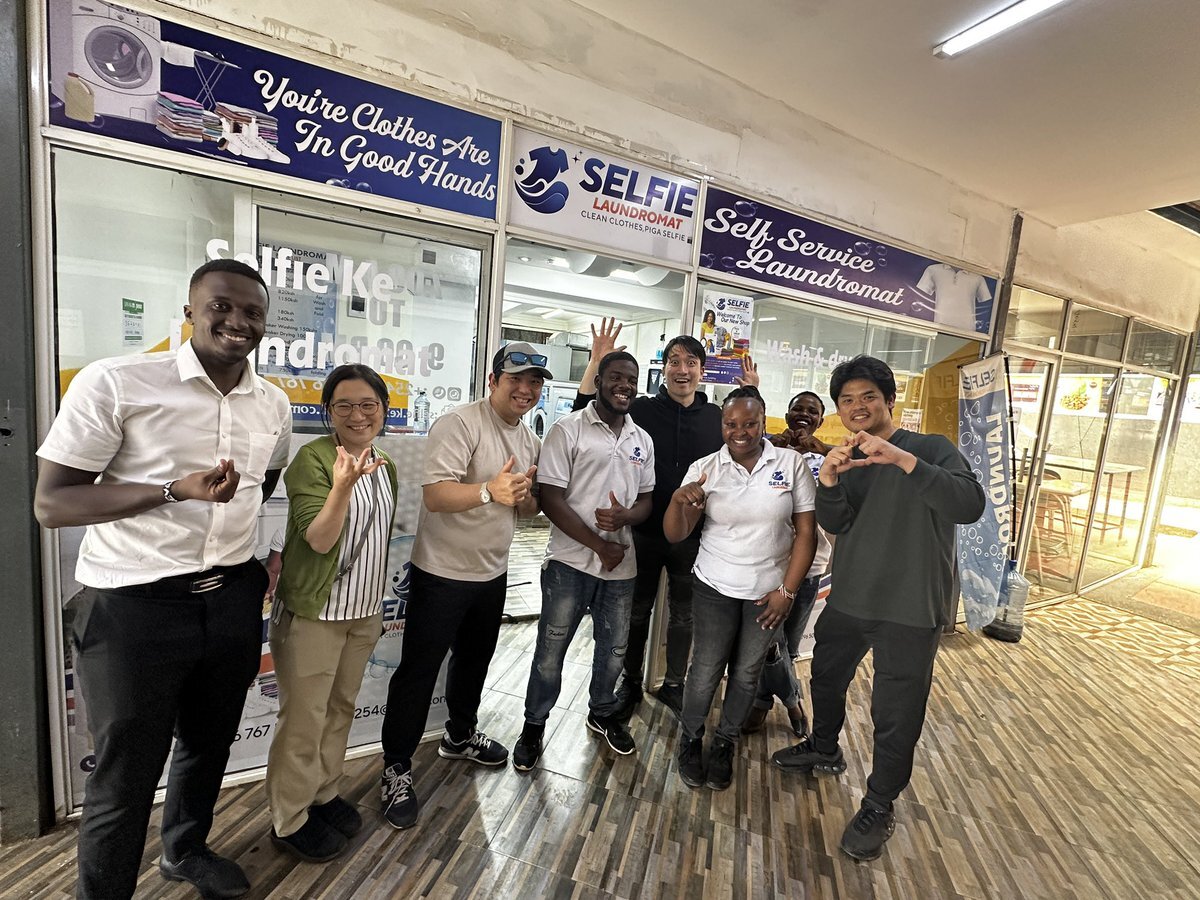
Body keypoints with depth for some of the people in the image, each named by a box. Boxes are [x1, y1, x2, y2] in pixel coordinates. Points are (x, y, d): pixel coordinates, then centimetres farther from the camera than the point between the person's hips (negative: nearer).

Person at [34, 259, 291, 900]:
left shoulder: (274, 404, 3)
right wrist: (176, 490, -25)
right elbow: (50, 504, -13)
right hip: (135, 601, -5)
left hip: (233, 597, 5)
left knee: (209, 743, 23)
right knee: (125, 773, 11)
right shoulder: (114, 383, -12)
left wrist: (229, 518, 6)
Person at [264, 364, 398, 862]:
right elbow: (319, 539, -22)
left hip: (365, 610, 7)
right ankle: (289, 820, 29)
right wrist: (343, 485, -39)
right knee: (304, 718, 8)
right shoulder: (311, 458, -16)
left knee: (341, 708, 21)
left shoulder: (385, 465, 4)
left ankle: (323, 793, 41)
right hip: (314, 612, -6)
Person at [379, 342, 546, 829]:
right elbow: (435, 495, -29)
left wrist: (525, 496, -12)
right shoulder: (459, 424, -20)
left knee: (474, 660, 24)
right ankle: (396, 769, 27)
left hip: (492, 572, 8)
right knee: (419, 670, 6)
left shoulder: (530, 440, 6)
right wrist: (489, 489, -46)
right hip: (442, 573, -7)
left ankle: (460, 735, 48)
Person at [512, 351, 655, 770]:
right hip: (570, 561, -4)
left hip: (621, 563, 5)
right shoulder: (568, 429, -8)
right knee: (551, 649, 9)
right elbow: (551, 499, -13)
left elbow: (646, 500, 11)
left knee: (614, 647, 19)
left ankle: (602, 713, 45)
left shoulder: (642, 440, 8)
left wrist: (624, 517, -13)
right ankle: (534, 724, 33)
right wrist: (599, 545, -14)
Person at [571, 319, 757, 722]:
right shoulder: (641, 409, -6)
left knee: (683, 616, 19)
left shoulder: (718, 417, 1)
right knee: (637, 612, 16)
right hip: (644, 533, -2)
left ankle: (673, 685, 41)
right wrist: (596, 363, -21)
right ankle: (631, 684, 38)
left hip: (692, 537, 2)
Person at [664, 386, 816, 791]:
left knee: (747, 673, 15)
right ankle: (691, 740, 33)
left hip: (769, 591, 1)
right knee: (706, 671, 5)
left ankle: (725, 744, 39)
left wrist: (787, 591, -7)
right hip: (715, 589, -1)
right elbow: (675, 534, -11)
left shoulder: (791, 463, -7)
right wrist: (679, 500, -31)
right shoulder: (704, 468, -8)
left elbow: (806, 532, -3)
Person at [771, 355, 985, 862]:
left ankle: (878, 808, 30)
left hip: (909, 611, -5)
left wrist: (902, 459, -37)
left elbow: (970, 506, -27)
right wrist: (829, 482, -26)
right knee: (826, 677, 23)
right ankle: (824, 749, 50)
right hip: (847, 600, 6)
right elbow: (835, 526, -7)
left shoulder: (931, 449, -9)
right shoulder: (848, 460, 6)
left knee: (895, 715, 6)